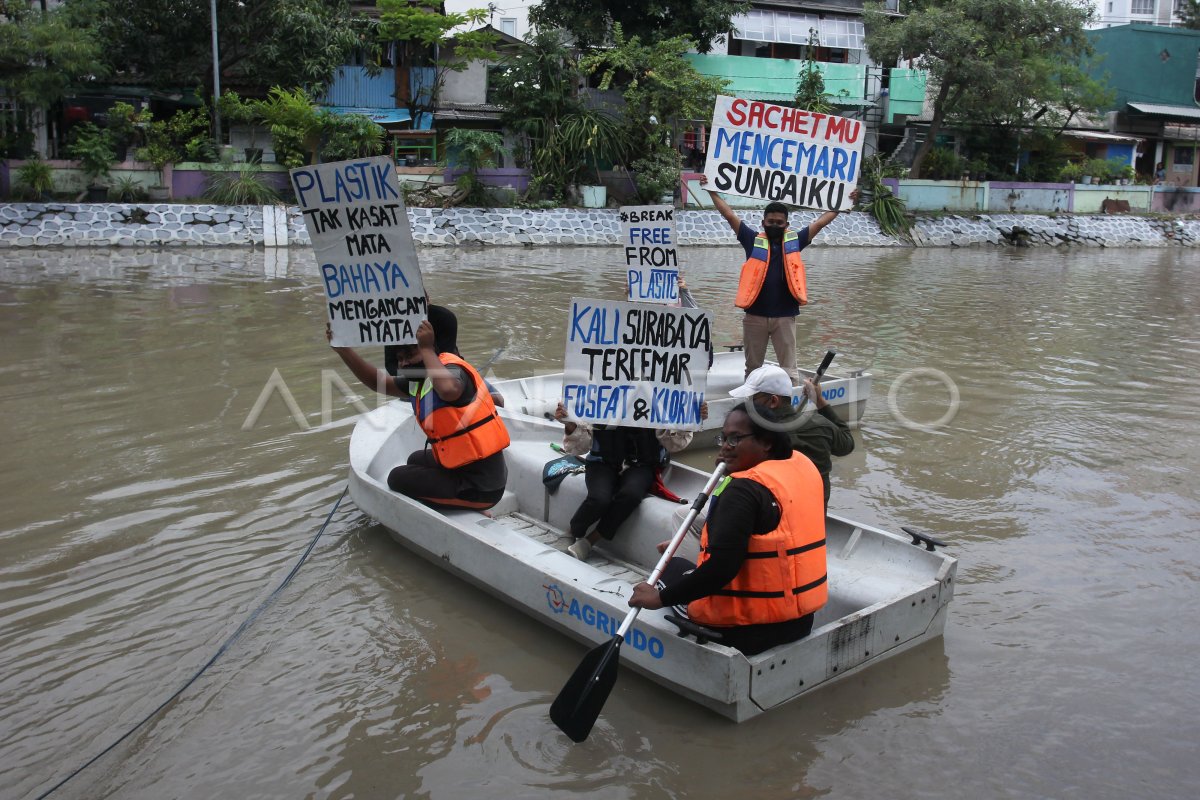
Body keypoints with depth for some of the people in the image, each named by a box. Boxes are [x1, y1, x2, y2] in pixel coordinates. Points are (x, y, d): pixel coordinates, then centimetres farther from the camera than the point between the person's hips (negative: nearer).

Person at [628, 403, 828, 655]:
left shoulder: (744, 490, -21)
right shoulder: (804, 466, 3)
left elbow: (721, 567, -28)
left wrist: (661, 597, -19)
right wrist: (732, 470, 13)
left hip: (749, 631, -8)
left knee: (673, 567, 17)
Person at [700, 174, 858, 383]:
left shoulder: (795, 240, 7)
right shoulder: (753, 240, 4)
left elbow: (821, 221, 10)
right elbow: (729, 215, 5)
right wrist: (711, 191, 4)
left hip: (785, 316, 0)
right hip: (755, 315, 0)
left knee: (788, 367, 3)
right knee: (752, 366, 12)